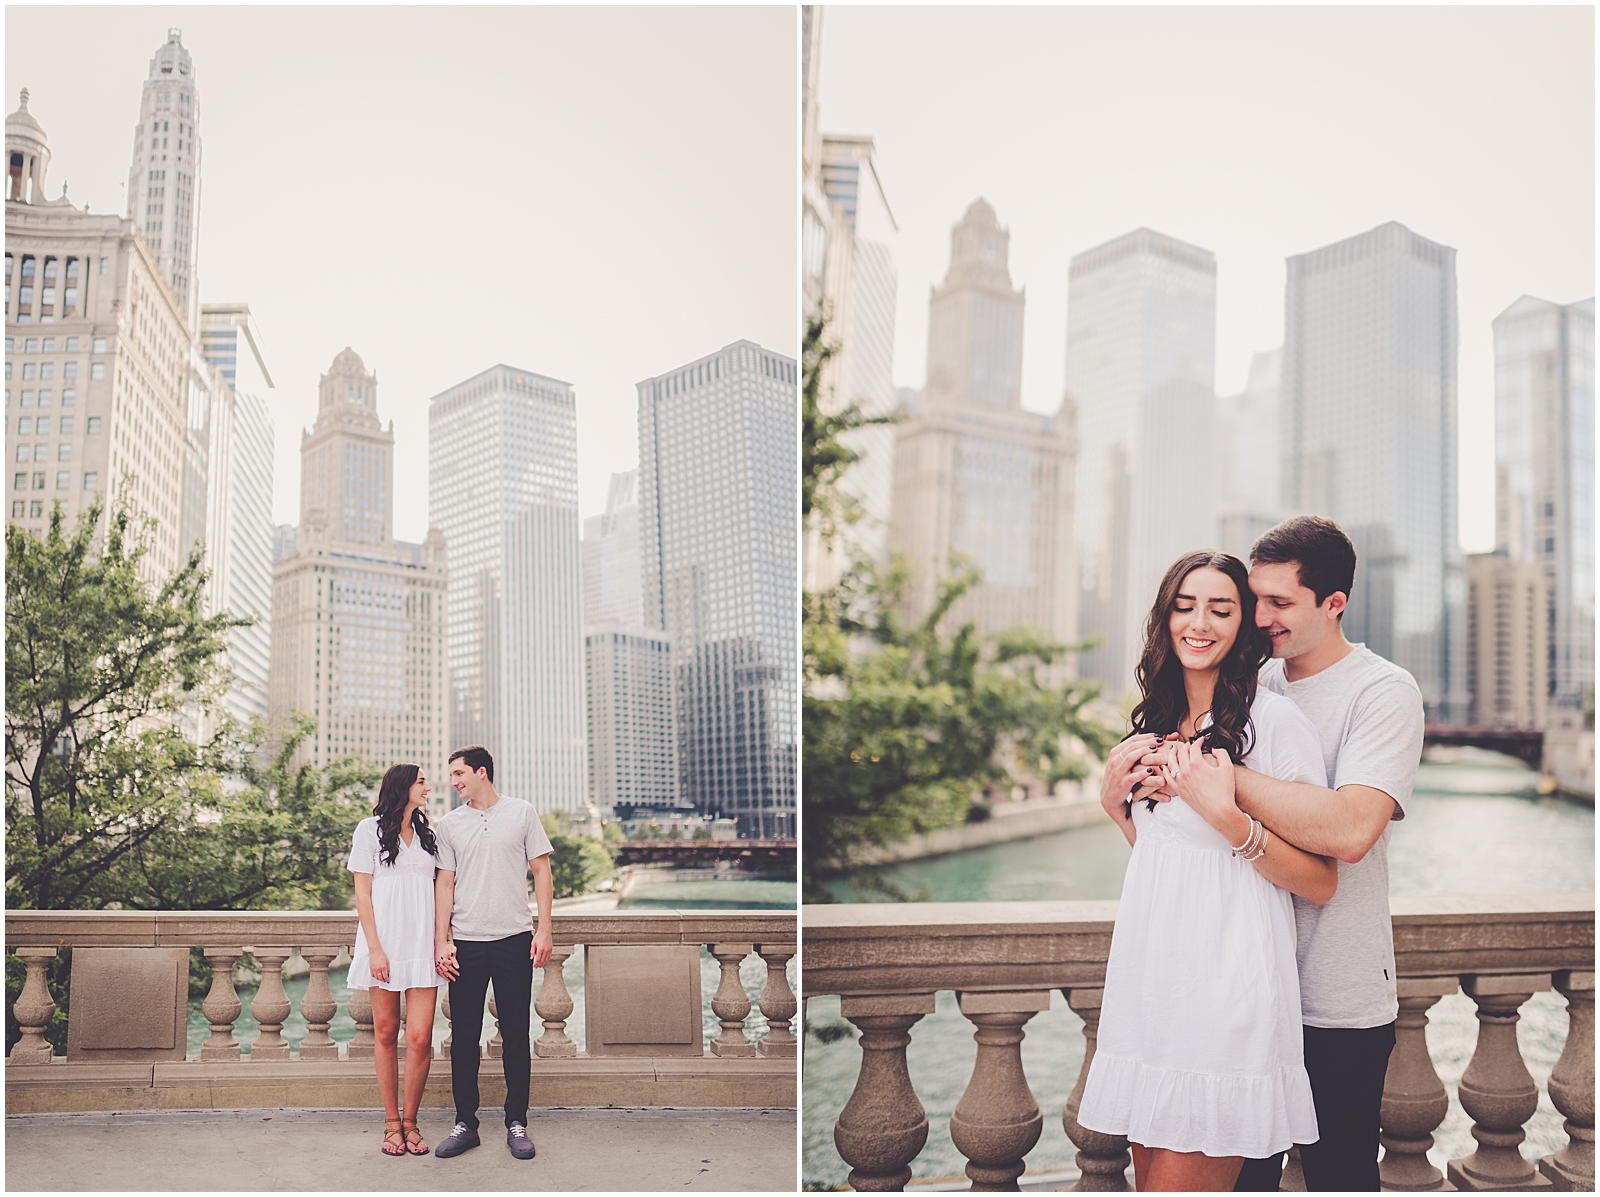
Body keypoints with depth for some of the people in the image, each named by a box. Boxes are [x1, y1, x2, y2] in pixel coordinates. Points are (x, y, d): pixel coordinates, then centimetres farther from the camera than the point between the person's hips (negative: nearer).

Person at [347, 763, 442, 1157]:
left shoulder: (427, 835, 17)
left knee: (420, 1038, -6)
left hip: (422, 945, 3)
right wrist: (374, 948, -9)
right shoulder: (371, 830, 4)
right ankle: (391, 1123, 13)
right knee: (386, 1034, 3)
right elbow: (362, 893, 0)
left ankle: (410, 1121, 7)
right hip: (384, 944, -3)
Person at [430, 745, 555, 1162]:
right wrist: (441, 940, 0)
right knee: (463, 1036, 4)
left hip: (514, 940, -2)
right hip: (466, 943, 2)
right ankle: (465, 1123, 14)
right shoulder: (450, 824, 8)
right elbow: (445, 884, 8)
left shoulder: (522, 814, 4)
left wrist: (544, 929, -4)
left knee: (515, 1034, 2)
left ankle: (517, 1123, 11)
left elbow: (541, 872, 4)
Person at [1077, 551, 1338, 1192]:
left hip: (1227, 989, -7)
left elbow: (1320, 882, -10)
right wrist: (1114, 801, 6)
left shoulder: (1273, 719, -8)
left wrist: (1227, 814, -21)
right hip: (1149, 984, 7)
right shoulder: (1160, 722, 14)